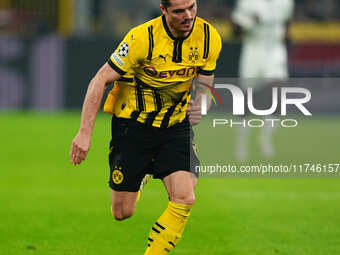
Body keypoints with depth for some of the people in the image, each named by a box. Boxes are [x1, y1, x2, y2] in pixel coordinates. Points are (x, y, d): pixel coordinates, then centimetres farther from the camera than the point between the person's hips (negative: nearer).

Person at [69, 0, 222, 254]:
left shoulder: (210, 38, -9)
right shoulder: (143, 37, -21)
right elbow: (100, 80, -15)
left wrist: (199, 107, -18)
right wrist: (85, 132, -20)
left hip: (176, 126, 3)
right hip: (132, 124, -3)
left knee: (185, 200, -19)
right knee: (123, 213, 3)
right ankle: (140, 177, 39)